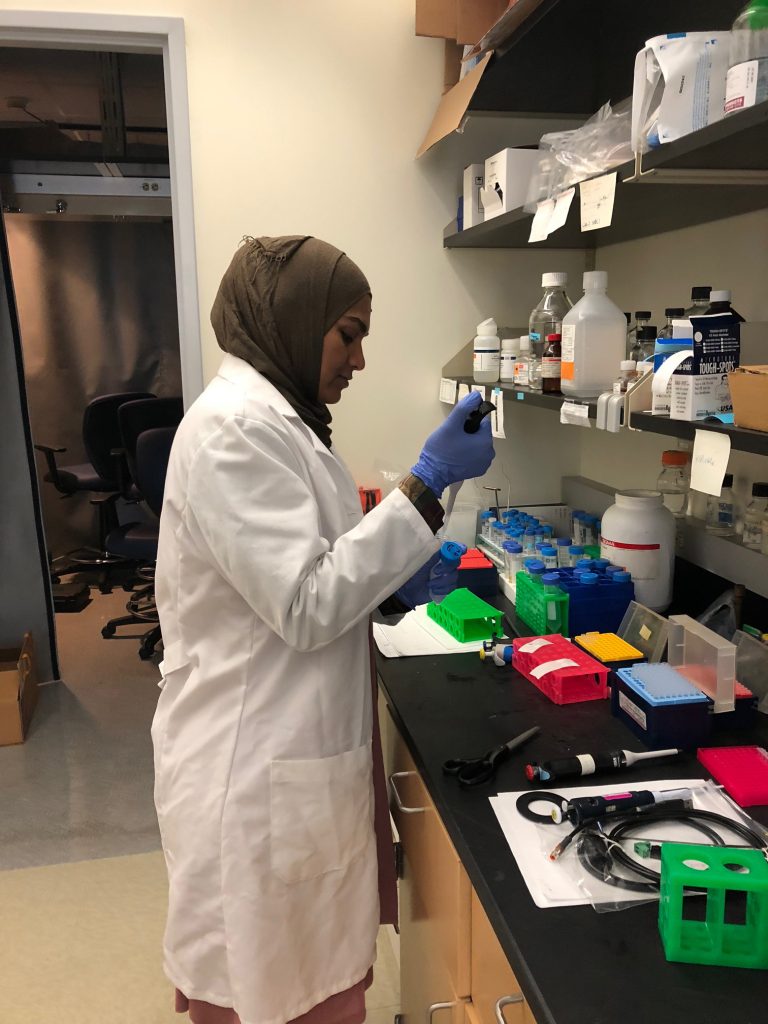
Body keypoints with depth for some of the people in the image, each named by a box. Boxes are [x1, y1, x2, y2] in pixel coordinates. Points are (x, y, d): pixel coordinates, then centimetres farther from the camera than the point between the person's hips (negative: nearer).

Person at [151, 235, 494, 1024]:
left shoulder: (272, 418, 11)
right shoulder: (234, 427, -21)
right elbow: (307, 606, -24)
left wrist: (402, 577, 8)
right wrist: (426, 485, -22)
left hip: (290, 749, 9)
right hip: (259, 770, -9)